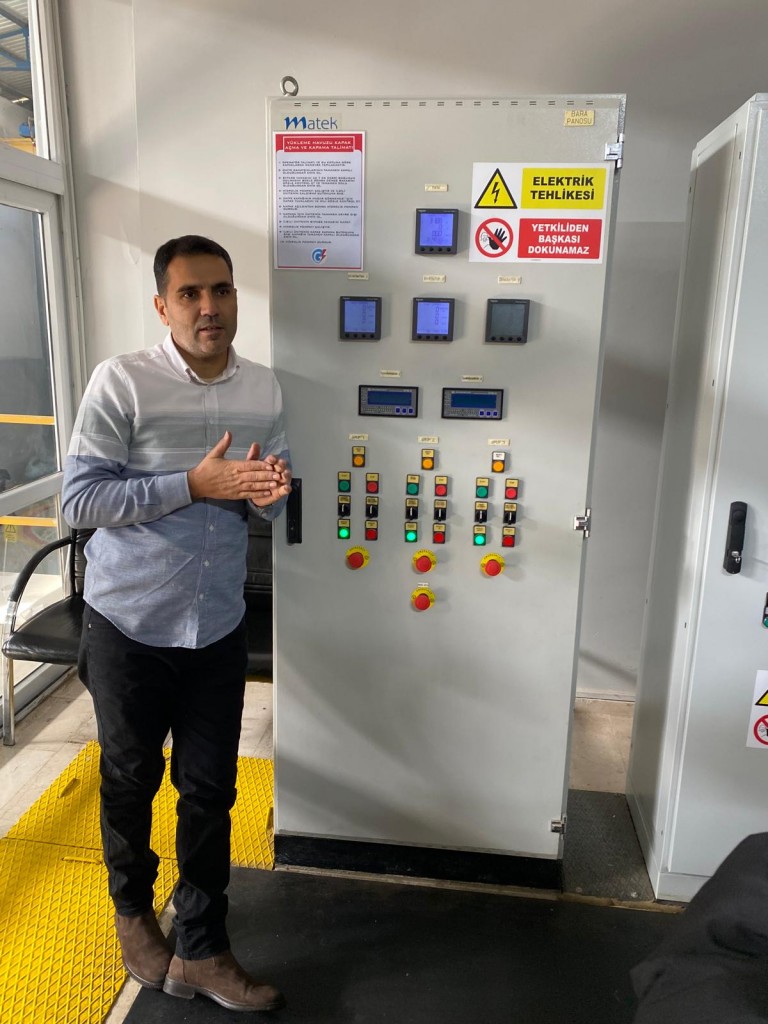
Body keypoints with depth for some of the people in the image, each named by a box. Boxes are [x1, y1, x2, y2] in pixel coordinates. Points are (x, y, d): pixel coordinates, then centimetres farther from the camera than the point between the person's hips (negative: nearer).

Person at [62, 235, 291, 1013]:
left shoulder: (264, 389, 2)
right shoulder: (120, 382, -12)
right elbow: (77, 500, -15)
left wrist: (267, 494, -14)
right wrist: (194, 485, -22)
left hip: (219, 628, 3)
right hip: (129, 626, -3)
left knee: (209, 790, 11)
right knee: (130, 780, 18)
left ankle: (199, 951, 32)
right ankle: (133, 911, 47)